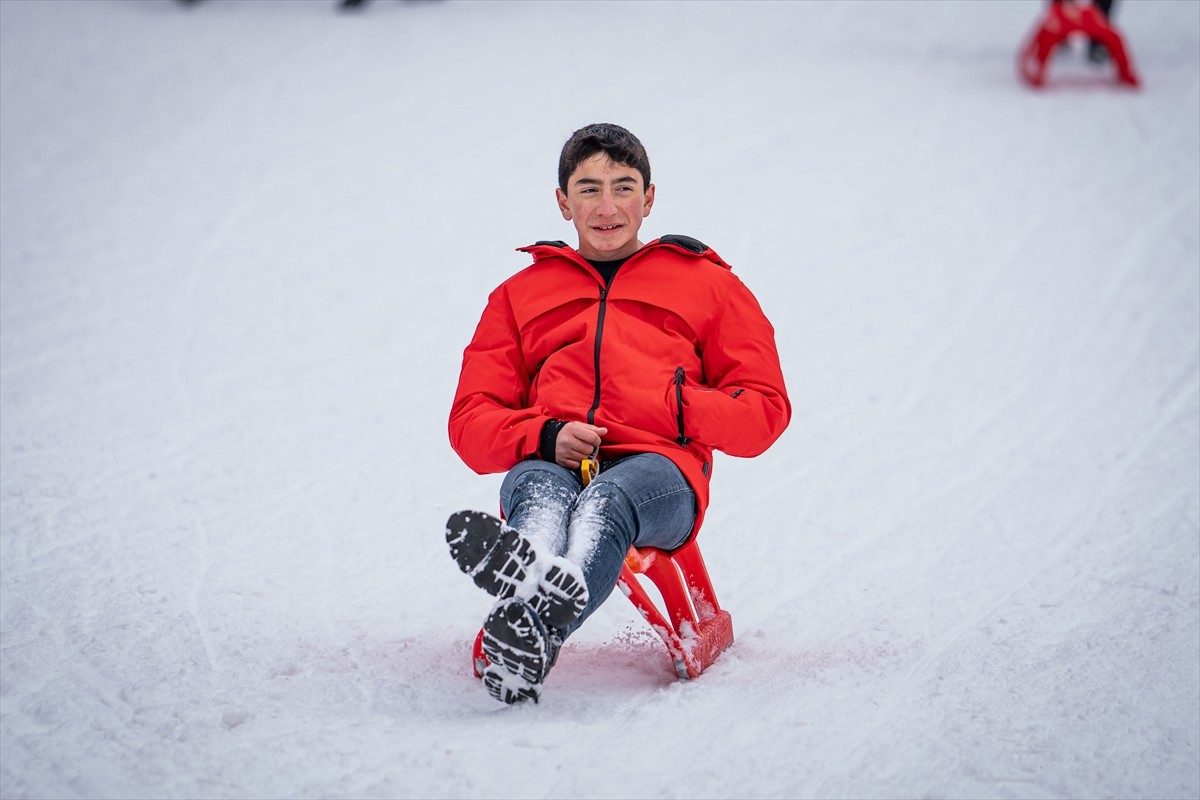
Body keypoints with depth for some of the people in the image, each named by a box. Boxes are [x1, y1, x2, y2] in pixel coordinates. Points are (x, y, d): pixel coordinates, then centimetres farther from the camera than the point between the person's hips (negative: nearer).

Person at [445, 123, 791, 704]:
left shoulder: (707, 284, 26)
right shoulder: (519, 296, 29)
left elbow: (766, 408, 18)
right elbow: (471, 421, 19)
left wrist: (682, 410, -4)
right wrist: (545, 436, -4)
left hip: (656, 468, -2)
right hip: (548, 465, 2)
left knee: (605, 500, -39)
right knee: (542, 493, -37)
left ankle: (533, 633, -69)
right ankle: (538, 572, -72)